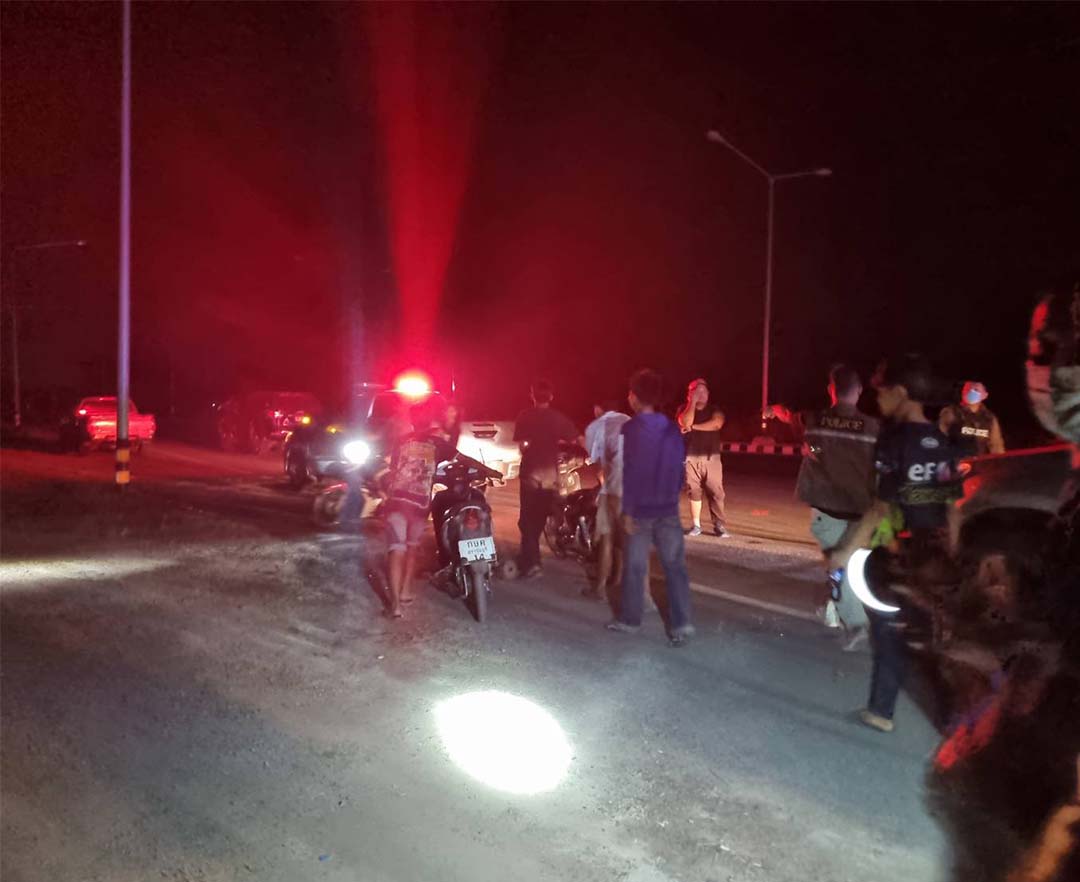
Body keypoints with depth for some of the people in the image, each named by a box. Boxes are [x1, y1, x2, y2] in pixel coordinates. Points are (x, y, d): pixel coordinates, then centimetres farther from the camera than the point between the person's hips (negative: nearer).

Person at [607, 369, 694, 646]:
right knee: (675, 565, 5)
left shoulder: (632, 429, -11)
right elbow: (679, 468, 10)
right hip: (669, 509, 5)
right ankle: (681, 624, 1)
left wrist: (628, 510, -12)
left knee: (634, 566, 8)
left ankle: (630, 619, 19)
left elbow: (630, 472, -14)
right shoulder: (672, 428, 6)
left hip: (641, 509, -4)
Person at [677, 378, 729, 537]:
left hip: (711, 457, 0)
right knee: (694, 492, 3)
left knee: (716, 492, -6)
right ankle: (696, 525, 9)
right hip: (691, 457, 0)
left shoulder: (714, 409, 8)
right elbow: (685, 423, -13)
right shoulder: (684, 409, 8)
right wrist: (693, 402, -11)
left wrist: (693, 427, -12)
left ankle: (719, 525, -4)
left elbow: (717, 423, -13)